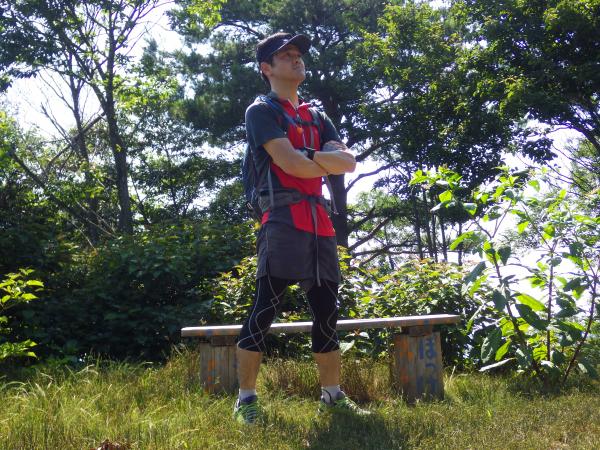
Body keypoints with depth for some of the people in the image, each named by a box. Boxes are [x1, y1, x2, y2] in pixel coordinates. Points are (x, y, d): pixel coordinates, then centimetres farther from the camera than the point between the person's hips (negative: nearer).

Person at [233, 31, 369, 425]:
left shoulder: (318, 118, 23)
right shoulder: (262, 111, 3)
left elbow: (349, 162, 8)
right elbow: (290, 163, -13)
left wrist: (311, 156, -8)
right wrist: (330, 163, 4)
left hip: (321, 222, 7)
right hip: (283, 219, -7)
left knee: (327, 311, 9)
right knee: (264, 310, -7)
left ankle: (332, 395, 18)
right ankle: (246, 399, 1)